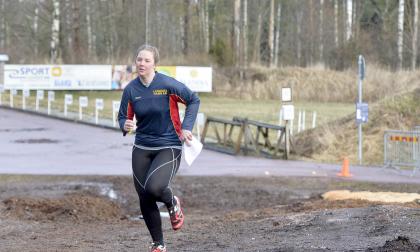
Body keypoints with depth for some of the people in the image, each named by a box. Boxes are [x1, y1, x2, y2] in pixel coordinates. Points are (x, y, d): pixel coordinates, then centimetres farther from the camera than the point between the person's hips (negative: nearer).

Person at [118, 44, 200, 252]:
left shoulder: (168, 84, -14)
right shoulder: (131, 89, -3)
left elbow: (193, 100, -1)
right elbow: (123, 117, 7)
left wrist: (186, 128, -9)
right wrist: (125, 126, -17)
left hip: (168, 147, -4)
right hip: (142, 149, 4)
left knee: (153, 187, -27)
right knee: (144, 199, 4)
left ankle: (173, 204, 10)